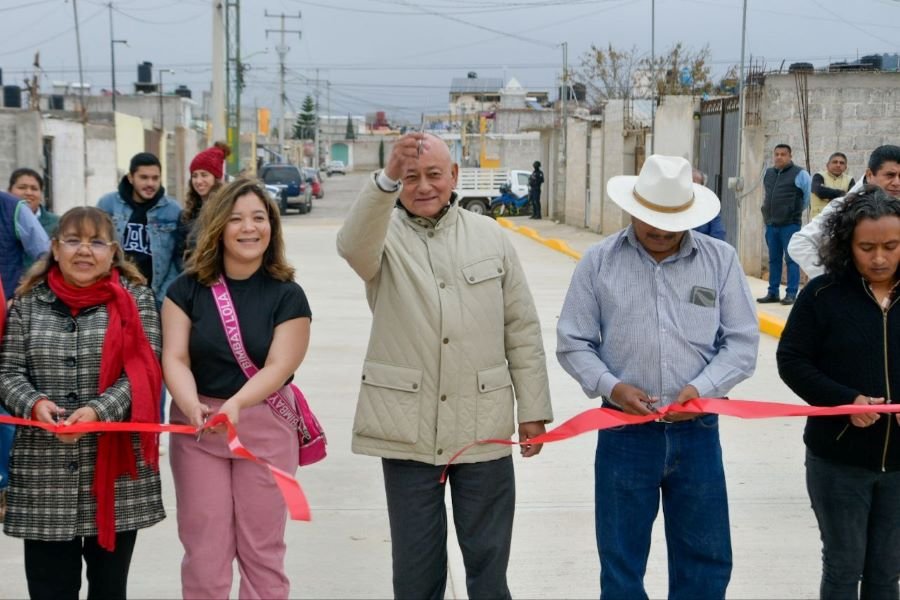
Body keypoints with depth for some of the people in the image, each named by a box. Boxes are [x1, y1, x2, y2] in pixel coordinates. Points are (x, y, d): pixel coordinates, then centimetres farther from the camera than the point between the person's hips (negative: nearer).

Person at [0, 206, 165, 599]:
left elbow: (142, 373, -5)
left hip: (117, 467, -1)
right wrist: (34, 403, -15)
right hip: (43, 471, 1)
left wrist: (98, 411, -20)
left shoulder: (135, 299, 2)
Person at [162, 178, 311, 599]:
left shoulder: (287, 295, -5)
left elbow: (278, 366, -14)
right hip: (197, 427, 1)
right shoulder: (187, 289, -2)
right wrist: (192, 406, -29)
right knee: (204, 549, 6)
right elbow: (174, 358, -9)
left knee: (262, 548, 8)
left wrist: (236, 405, -32)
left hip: (265, 427, -1)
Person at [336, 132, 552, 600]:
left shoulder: (491, 237, 6)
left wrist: (533, 409, 5)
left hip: (483, 428, 1)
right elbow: (353, 244, -27)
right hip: (408, 430, -1)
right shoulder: (384, 237, -1)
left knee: (489, 562, 12)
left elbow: (522, 329, 7)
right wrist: (386, 178, -42)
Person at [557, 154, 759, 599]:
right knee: (621, 562, 11)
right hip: (625, 432, -1)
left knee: (706, 561, 11)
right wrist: (611, 386, -14)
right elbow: (573, 343, 2)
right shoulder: (599, 261, 0)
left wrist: (703, 387, -14)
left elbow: (742, 341, 1)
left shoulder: (721, 259, 2)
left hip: (697, 430, 1)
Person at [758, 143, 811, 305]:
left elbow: (809, 194, -1)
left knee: (791, 259, -4)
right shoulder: (768, 173, 12)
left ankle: (791, 294, -2)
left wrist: (797, 210, 9)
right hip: (771, 224, 6)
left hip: (790, 225, -6)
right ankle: (773, 293, 16)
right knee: (773, 259, 10)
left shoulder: (799, 174, -7)